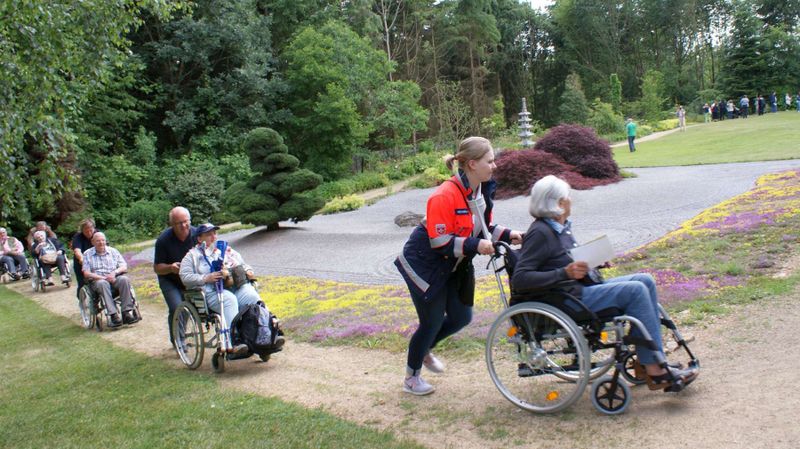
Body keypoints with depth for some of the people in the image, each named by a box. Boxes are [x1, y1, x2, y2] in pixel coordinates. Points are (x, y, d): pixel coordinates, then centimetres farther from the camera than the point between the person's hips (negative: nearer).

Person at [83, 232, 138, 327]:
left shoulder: (113, 251, 16)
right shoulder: (87, 254, 9)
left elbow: (124, 267, 9)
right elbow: (86, 274, -2)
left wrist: (115, 272, -14)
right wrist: (104, 278, -15)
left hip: (115, 279, 2)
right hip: (97, 281, -2)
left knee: (124, 279, -31)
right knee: (102, 284, -37)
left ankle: (126, 313, -34)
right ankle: (114, 315, -44)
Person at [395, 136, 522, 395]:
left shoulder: (483, 190, -4)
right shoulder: (445, 196, -30)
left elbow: (483, 229, 6)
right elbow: (440, 242, -28)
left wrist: (506, 235, -11)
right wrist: (475, 245, -35)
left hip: (453, 267, 8)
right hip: (425, 264, -8)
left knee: (461, 317, 13)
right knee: (432, 322, 2)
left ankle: (424, 349, 41)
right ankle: (411, 378, 25)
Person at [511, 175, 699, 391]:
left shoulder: (562, 227, 16)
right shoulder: (539, 233, -14)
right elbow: (519, 279, -22)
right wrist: (566, 273, -26)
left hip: (589, 287, 10)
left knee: (645, 280, -1)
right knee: (635, 290, -19)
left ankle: (648, 357, -2)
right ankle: (654, 370, -14)